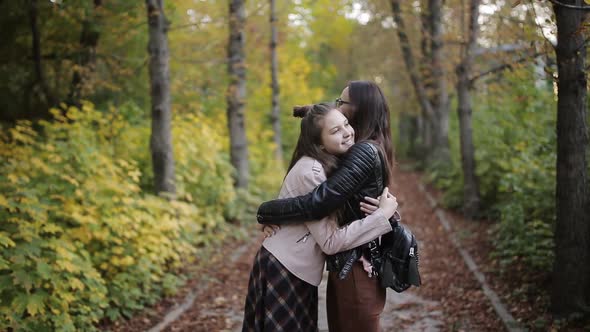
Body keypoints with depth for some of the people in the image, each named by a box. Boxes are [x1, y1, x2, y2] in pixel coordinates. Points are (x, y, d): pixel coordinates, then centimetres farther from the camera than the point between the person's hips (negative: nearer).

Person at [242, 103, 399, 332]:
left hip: (298, 271, 9)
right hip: (282, 271, -9)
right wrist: (382, 215, -22)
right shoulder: (311, 172, -23)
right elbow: (330, 241, -24)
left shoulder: (332, 166, 6)